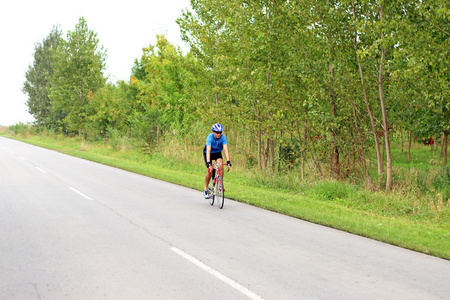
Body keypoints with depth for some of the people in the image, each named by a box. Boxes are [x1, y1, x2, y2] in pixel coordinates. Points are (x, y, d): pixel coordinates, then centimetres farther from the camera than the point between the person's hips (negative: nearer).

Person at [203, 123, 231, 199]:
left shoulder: (223, 137, -25)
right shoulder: (210, 137, -31)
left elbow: (225, 149, -30)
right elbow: (208, 150, -40)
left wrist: (228, 161, -40)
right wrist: (208, 163, -50)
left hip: (217, 153, 2)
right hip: (209, 153, -2)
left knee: (221, 166, -25)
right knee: (210, 170, -18)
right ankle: (206, 190, -3)